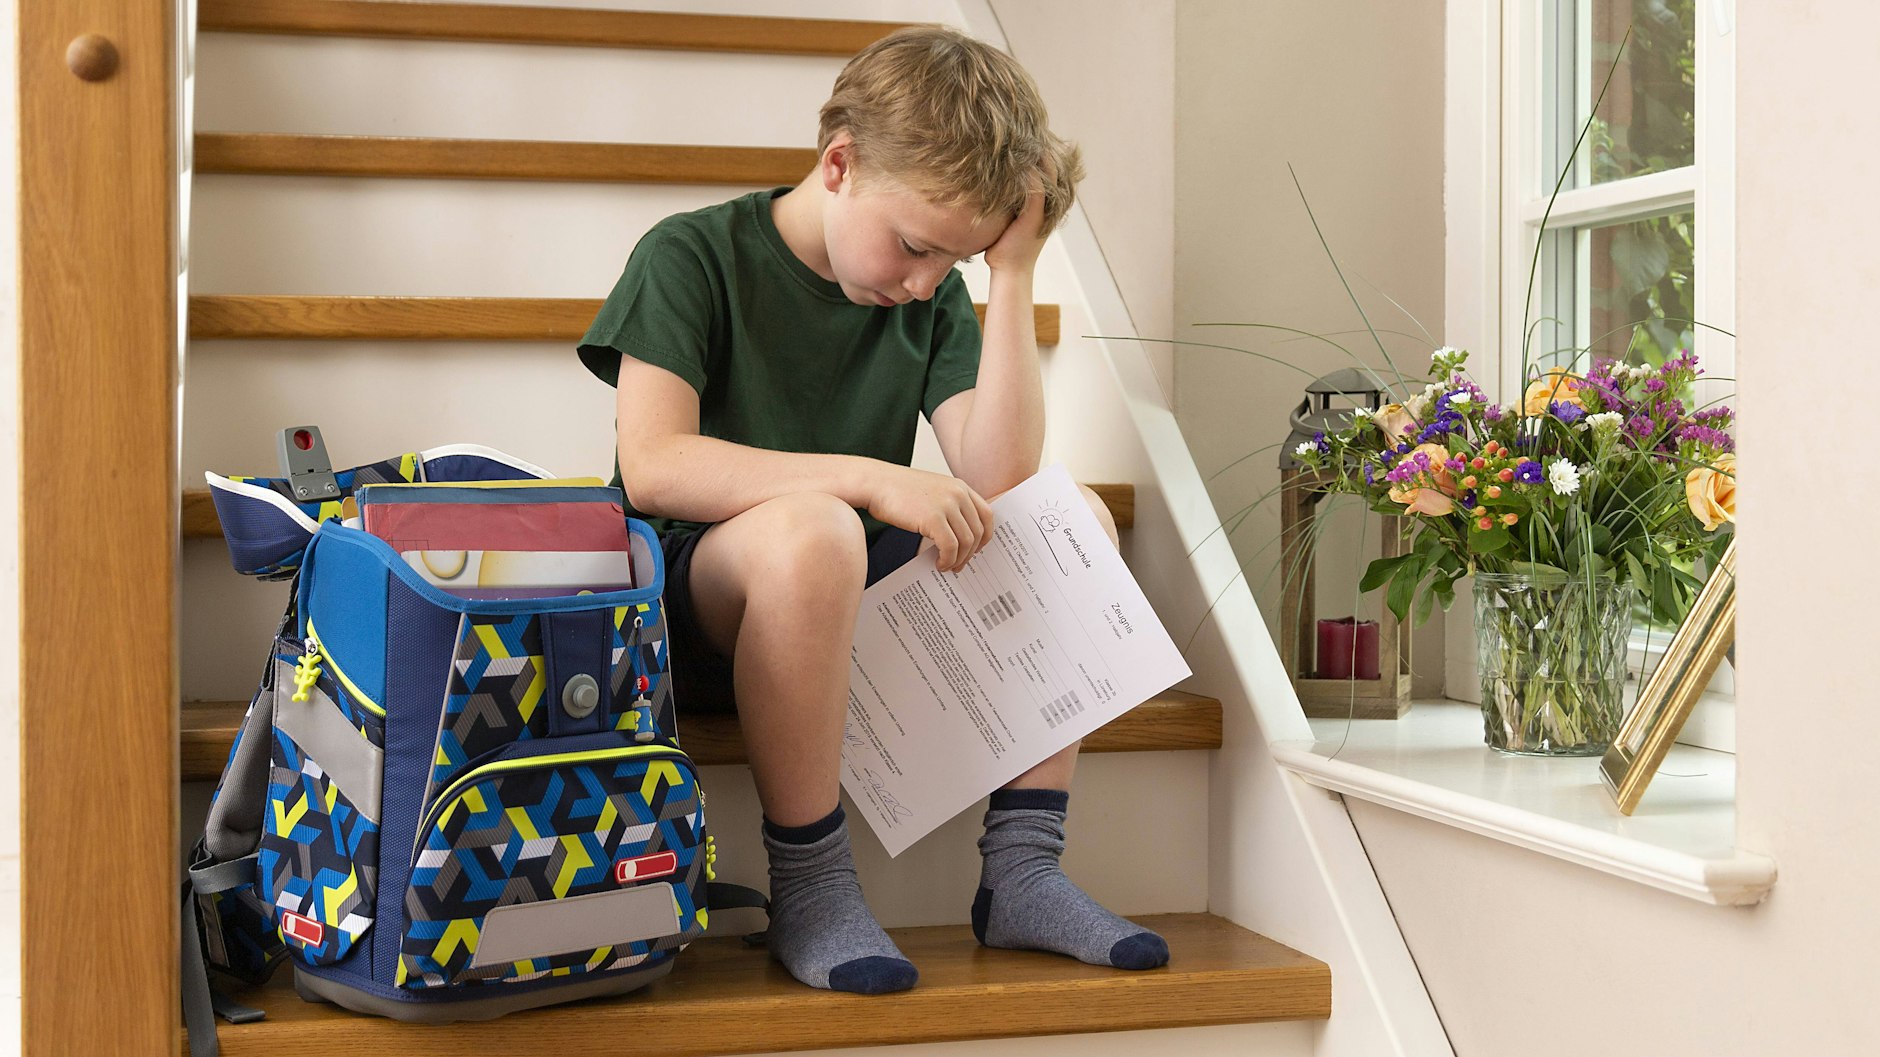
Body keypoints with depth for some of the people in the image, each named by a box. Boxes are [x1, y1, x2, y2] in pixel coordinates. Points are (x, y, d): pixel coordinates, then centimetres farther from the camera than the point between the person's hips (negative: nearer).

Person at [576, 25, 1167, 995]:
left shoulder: (935, 297, 6)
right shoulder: (692, 258, -8)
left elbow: (997, 478, -7)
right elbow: (651, 466, -23)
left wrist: (1013, 276, -10)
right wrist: (868, 478, -28)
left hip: (851, 605, 6)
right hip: (694, 606, -6)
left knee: (1079, 515, -10)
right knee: (806, 530, -38)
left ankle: (1021, 872, -13)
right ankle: (809, 895, -23)